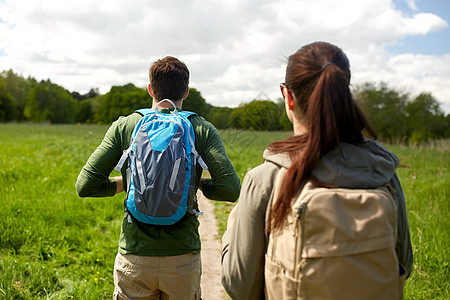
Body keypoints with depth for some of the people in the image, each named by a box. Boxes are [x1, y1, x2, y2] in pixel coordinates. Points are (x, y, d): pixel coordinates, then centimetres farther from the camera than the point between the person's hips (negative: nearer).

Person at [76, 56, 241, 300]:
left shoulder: (123, 126, -2)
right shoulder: (203, 130, -4)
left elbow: (85, 186, -5)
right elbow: (231, 189, -12)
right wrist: (199, 183, 7)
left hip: (134, 255, 0)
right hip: (183, 257, 0)